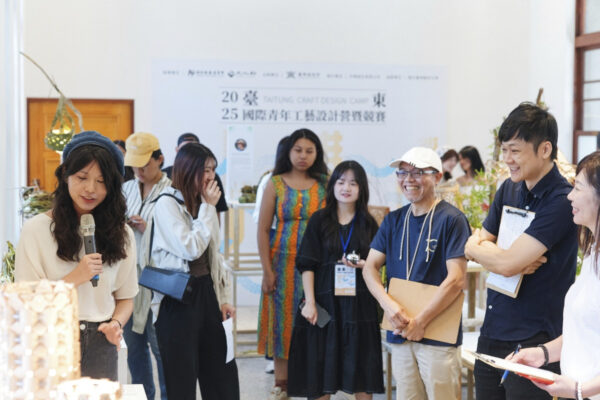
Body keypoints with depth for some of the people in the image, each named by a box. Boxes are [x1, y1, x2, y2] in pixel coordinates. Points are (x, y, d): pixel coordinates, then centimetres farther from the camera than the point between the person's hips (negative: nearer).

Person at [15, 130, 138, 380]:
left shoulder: (121, 234, 6)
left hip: (101, 347, 3)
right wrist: (75, 278, -15)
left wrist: (116, 324, -9)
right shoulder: (36, 230, -6)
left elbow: (125, 297, 11)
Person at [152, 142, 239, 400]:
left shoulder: (203, 203, 11)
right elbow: (191, 249, -20)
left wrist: (223, 297, 12)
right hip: (178, 298, -7)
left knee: (221, 371, 7)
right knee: (182, 378, 2)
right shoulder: (167, 203, -11)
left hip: (206, 291, 7)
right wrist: (208, 208, -12)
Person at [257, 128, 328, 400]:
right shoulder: (276, 184, 2)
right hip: (283, 262, 0)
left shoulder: (324, 185, 4)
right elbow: (263, 229, 1)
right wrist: (267, 270, -5)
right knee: (282, 317, 3)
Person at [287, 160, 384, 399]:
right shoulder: (319, 220, 3)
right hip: (324, 300, -1)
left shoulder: (369, 224, 7)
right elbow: (307, 264, -2)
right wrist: (309, 302, -11)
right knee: (321, 367, 1)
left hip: (359, 302, 1)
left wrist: (362, 264, -12)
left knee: (361, 369, 3)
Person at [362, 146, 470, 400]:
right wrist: (388, 304, -11)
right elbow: (370, 267, 7)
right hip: (400, 332, 5)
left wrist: (421, 321, -13)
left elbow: (456, 279, -14)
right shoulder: (393, 220, 11)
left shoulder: (451, 219, -8)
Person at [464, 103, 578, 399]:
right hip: (491, 332, 7)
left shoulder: (561, 201, -17)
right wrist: (518, 260, -10)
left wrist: (479, 247, -2)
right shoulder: (509, 189, 8)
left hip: (532, 341, -7)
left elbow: (508, 263, -22)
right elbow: (472, 247, 8)